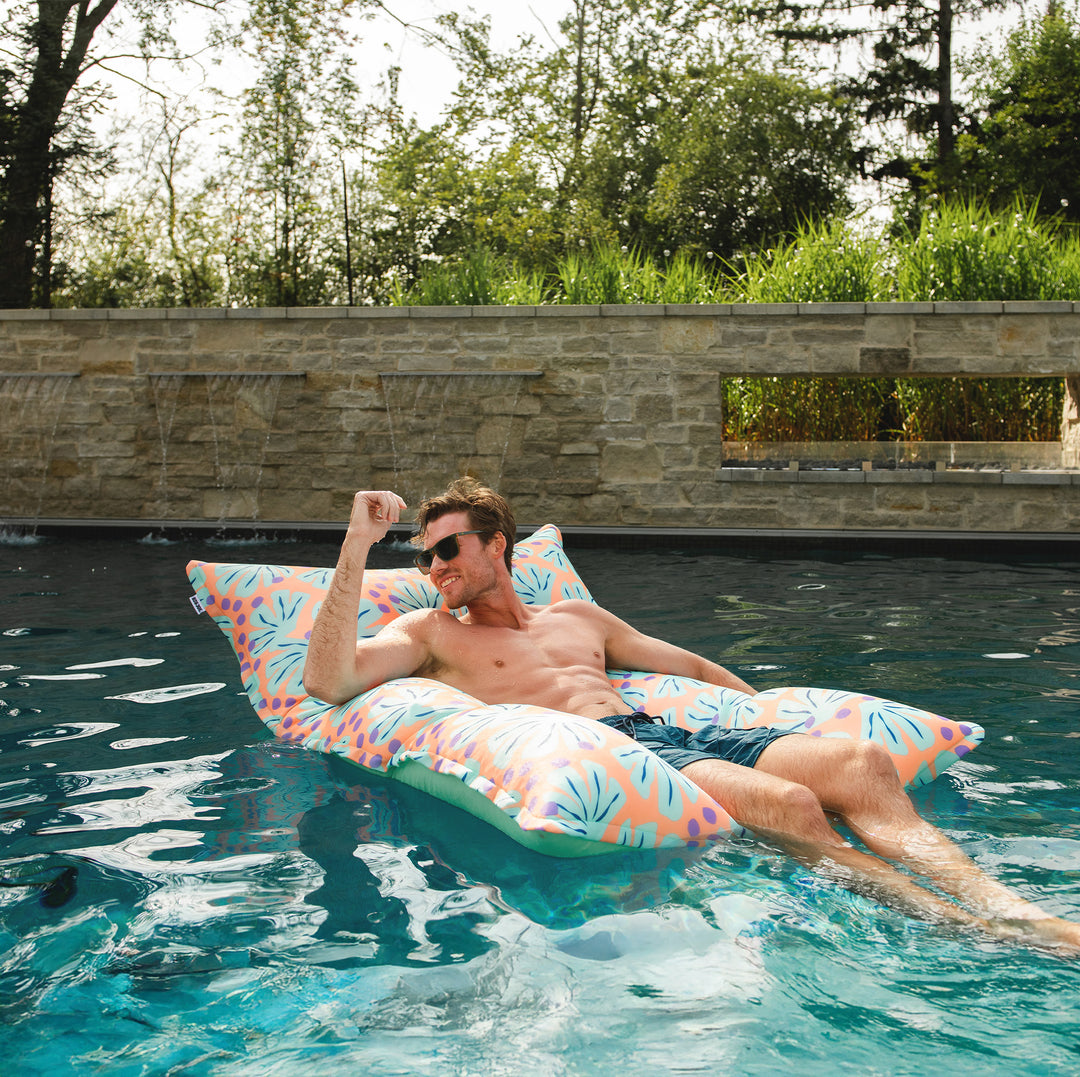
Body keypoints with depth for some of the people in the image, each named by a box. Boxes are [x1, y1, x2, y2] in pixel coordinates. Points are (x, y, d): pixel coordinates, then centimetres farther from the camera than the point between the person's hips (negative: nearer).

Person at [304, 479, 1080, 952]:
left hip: (667, 734, 6)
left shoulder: (576, 616, 32)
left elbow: (694, 667, 36)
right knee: (786, 803, -33)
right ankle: (966, 931, -35)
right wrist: (357, 550, -3)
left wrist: (777, 718, 24)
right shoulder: (431, 633, 18)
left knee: (862, 763, -21)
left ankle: (1015, 912, -33)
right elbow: (329, 681, 0)